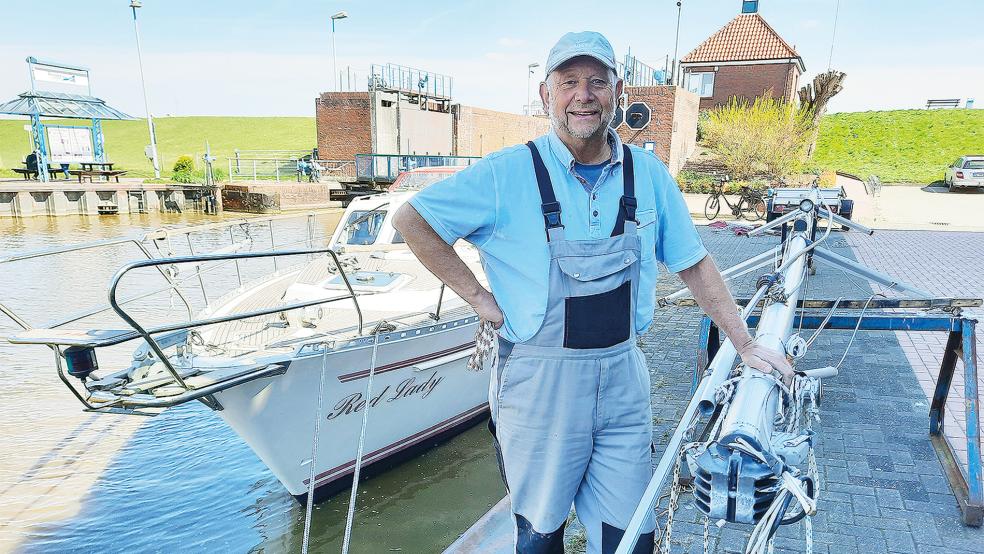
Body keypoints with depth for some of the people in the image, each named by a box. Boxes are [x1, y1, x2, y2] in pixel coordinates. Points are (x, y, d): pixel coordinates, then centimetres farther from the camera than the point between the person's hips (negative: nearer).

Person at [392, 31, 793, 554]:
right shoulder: (508, 173, -10)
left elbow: (693, 264, 10)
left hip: (623, 375, 3)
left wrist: (746, 345, 8)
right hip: (540, 378, -3)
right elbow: (410, 219, -7)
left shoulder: (649, 174, 2)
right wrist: (479, 298, -10)